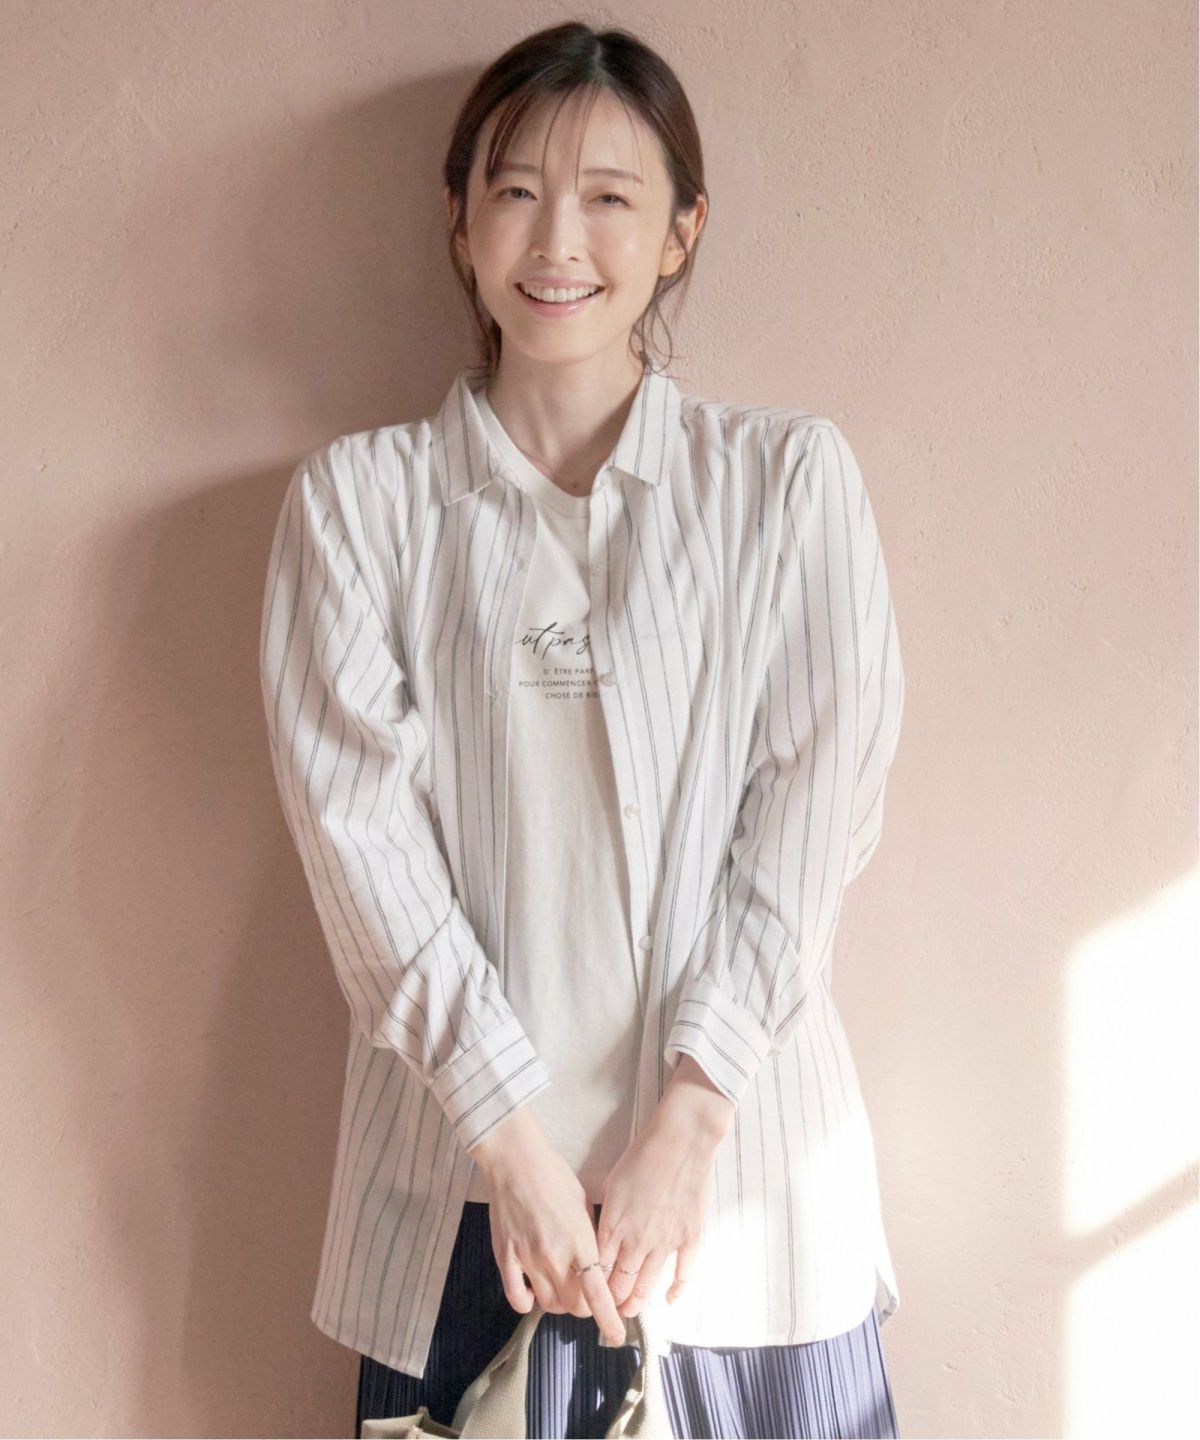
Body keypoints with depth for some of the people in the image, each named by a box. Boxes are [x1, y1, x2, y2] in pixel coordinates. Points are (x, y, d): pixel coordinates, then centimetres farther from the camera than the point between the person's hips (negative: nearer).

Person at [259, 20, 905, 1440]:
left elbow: (816, 807, -3)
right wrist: (515, 1141, -11)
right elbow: (358, 825, -5)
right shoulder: (357, 497, 3)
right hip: (466, 1184, 0)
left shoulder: (790, 478, 2)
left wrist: (687, 1121, -10)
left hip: (742, 1174, 0)